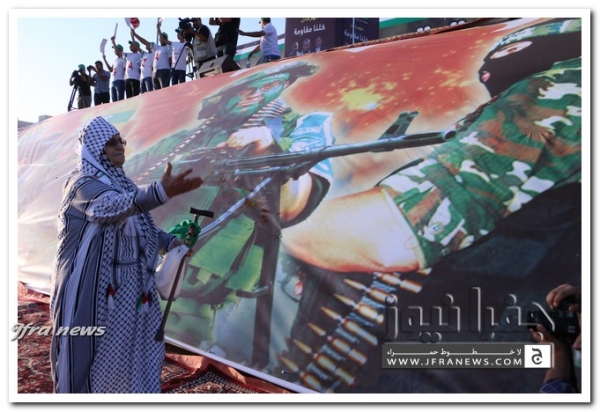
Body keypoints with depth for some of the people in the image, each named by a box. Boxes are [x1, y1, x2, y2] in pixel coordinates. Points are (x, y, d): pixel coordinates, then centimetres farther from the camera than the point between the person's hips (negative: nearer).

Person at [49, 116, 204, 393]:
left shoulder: (118, 181, 13)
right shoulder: (83, 182, -13)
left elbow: (138, 223, 19)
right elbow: (112, 206, -36)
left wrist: (169, 242, 1)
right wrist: (162, 192, -52)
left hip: (124, 284, 8)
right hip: (91, 283, -8)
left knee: (134, 345, 16)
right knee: (91, 352, 3)